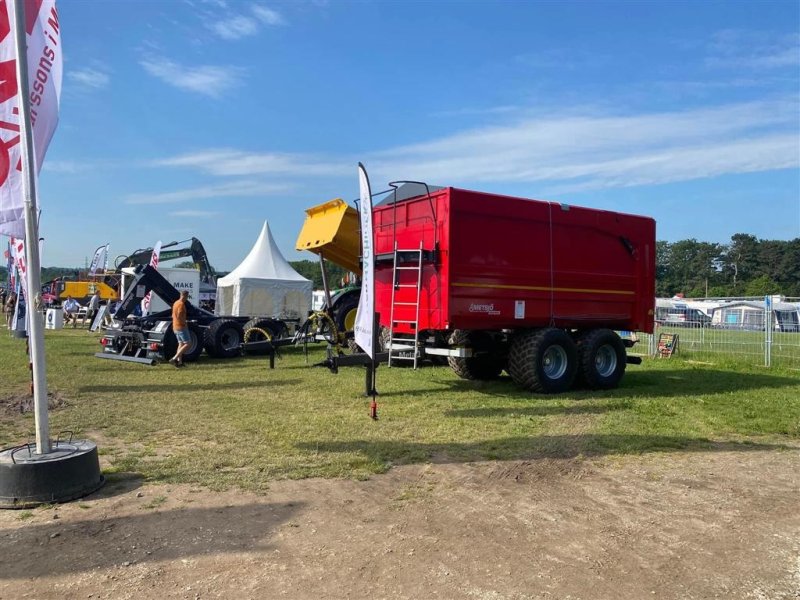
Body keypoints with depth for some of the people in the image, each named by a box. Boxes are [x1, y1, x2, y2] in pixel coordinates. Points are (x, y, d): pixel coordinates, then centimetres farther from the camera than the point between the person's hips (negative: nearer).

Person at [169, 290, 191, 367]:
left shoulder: (176, 303, 14)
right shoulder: (181, 304, -17)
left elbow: (173, 315, 21)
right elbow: (179, 316, -27)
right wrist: (184, 323, -14)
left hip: (175, 327, 10)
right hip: (181, 327, -10)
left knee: (181, 344, 15)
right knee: (187, 344, -7)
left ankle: (179, 361, 12)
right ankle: (174, 358, -14)